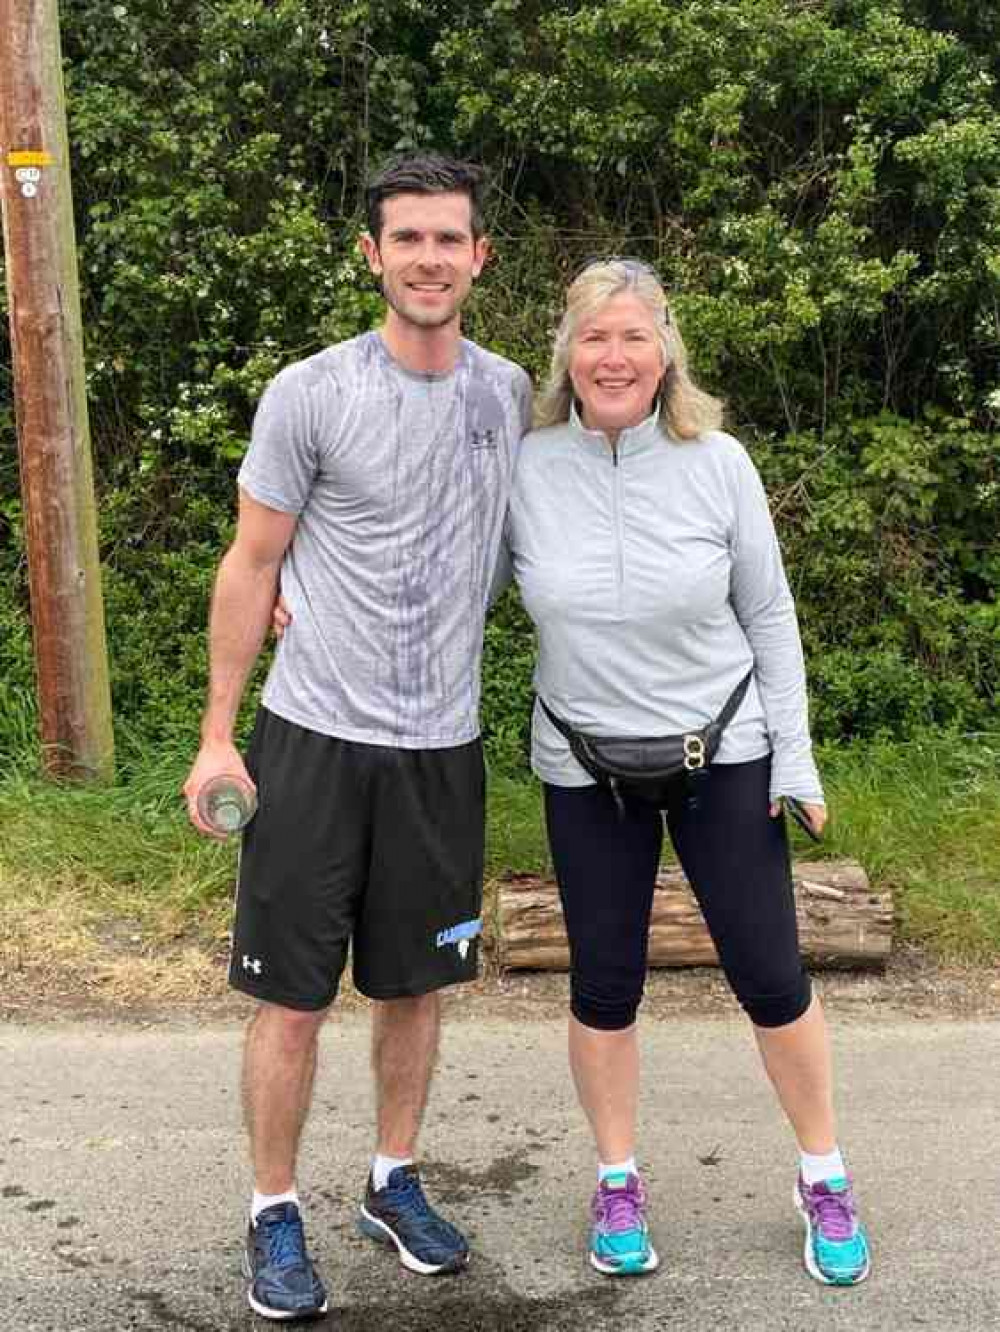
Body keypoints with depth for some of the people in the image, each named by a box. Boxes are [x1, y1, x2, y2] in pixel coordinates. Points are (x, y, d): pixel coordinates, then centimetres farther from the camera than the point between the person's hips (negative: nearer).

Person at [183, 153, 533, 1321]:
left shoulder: (508, 392, 5)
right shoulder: (310, 394, -8)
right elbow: (251, 565, -4)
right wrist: (218, 733, -4)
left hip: (443, 746, 4)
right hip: (315, 740, -4)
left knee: (416, 982, 15)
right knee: (293, 998, 3)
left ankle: (395, 1183, 34)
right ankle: (274, 1215, 21)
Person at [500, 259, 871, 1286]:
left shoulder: (718, 464, -9)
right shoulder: (524, 469, -9)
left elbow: (768, 615, -1)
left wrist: (793, 756, -1)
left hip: (724, 755, 0)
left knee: (771, 976, 5)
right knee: (603, 986, 9)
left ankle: (825, 1180, 29)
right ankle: (617, 1184, 32)